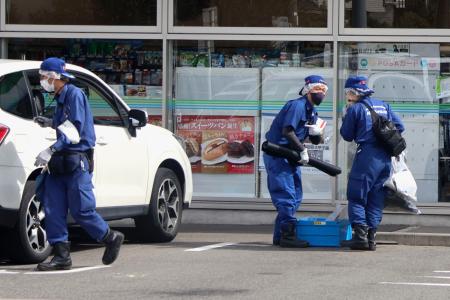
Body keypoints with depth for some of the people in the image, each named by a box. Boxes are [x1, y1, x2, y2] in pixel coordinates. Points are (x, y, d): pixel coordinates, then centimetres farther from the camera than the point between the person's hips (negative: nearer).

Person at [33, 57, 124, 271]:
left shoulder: (74, 94, -12)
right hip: (60, 163, 9)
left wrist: (50, 151, -26)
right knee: (53, 209, -1)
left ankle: (112, 239, 14)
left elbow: (75, 129, -20)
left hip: (77, 160, -9)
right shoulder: (60, 98, 18)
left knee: (80, 210, -6)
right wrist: (50, 123, 13)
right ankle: (61, 255, 0)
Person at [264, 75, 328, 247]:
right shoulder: (297, 105, -14)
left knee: (296, 197, 11)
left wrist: (318, 133, -8)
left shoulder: (312, 112, 16)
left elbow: (316, 141, 16)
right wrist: (303, 150, -18)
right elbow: (287, 131, -23)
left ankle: (280, 235, 16)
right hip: (277, 154, -10)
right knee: (287, 195, -13)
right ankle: (287, 235, -13)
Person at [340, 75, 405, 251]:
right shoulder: (383, 106, 13)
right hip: (385, 158, 6)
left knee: (356, 197, -1)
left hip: (366, 156, -6)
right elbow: (399, 127, 11)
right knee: (376, 199, 11)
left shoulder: (355, 108, -3)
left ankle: (360, 236, -13)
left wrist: (347, 115, 13)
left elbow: (347, 135, 2)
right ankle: (371, 237, 7)